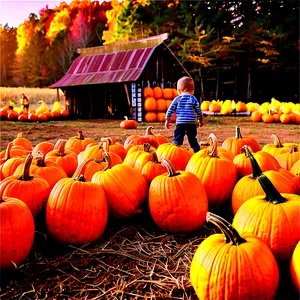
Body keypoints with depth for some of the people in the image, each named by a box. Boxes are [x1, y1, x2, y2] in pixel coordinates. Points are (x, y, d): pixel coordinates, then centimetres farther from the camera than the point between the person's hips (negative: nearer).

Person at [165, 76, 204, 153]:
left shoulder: (177, 99, 3)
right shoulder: (193, 99, 6)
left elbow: (170, 110, 3)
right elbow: (198, 111, 9)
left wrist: (167, 119, 13)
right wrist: (200, 120, 24)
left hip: (180, 123, -2)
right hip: (192, 123, 2)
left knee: (177, 139, -1)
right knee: (192, 139, 14)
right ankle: (197, 152, 14)